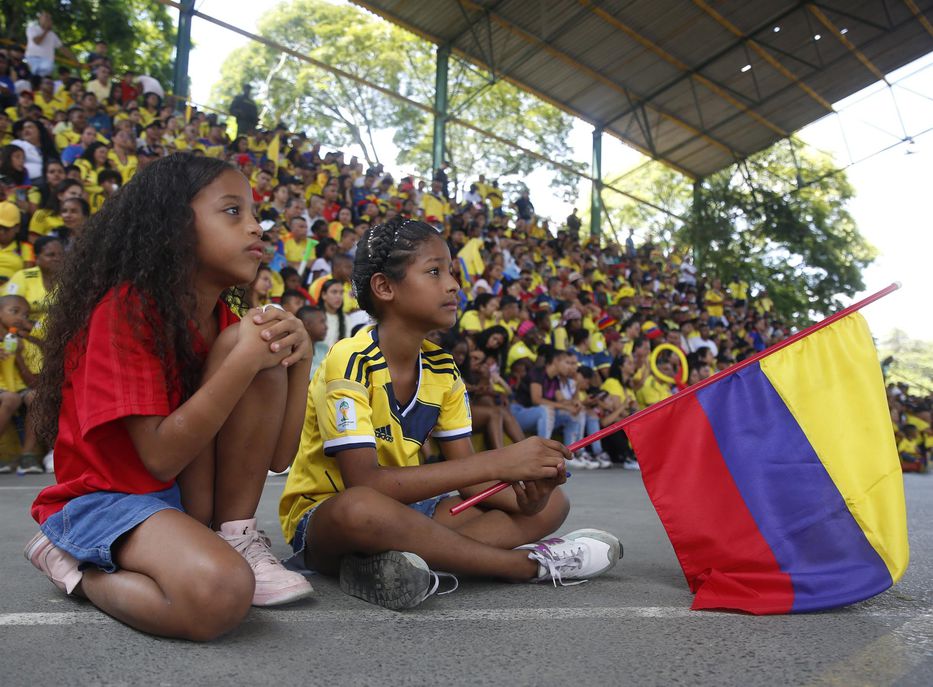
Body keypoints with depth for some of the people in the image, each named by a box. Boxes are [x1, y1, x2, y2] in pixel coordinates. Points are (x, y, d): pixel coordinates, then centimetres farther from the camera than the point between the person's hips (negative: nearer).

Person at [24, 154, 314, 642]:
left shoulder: (228, 325, 2)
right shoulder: (125, 309, -18)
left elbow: (277, 456, -2)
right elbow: (161, 457, -25)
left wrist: (298, 357, -15)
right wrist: (244, 360, -27)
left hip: (191, 494, 6)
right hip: (107, 496, -5)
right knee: (220, 592, -36)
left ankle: (234, 537, -8)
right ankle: (75, 567, -3)